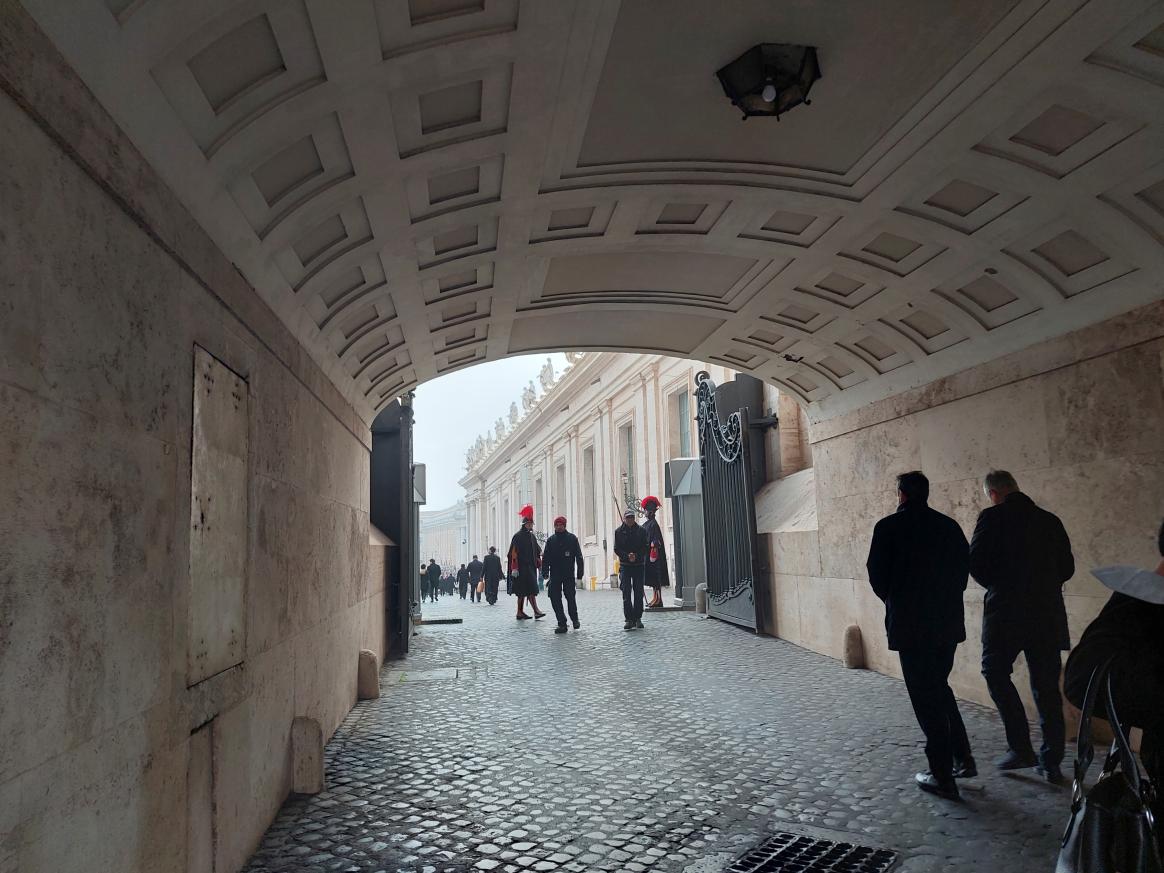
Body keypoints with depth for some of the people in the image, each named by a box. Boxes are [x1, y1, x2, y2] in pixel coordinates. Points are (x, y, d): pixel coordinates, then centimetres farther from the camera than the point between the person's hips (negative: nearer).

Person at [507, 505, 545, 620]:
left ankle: (520, 612, 13)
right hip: (522, 567, -8)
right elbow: (514, 553, -13)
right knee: (530, 589, -14)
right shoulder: (518, 536, -9)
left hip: (530, 566, 8)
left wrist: (539, 564, 11)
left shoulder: (532, 536, 15)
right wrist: (514, 568, -18)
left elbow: (537, 552, 18)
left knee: (523, 591, 10)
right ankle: (536, 611, -18)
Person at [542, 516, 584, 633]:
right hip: (555, 575, 3)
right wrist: (545, 572, -3)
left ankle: (575, 619, 26)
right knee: (555, 598, -2)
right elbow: (545, 558, 7)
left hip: (569, 575, -2)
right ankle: (562, 624, 5)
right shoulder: (551, 540, 8)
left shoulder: (572, 538, 1)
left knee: (571, 597, 1)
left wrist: (579, 573, -4)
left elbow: (579, 557, 1)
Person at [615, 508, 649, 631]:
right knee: (626, 593, -7)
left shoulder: (641, 531, 6)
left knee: (638, 592, 4)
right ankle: (629, 619, -5)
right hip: (625, 565, -1)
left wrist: (636, 556, -14)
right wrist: (627, 556, -16)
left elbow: (645, 547, 2)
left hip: (639, 565, 1)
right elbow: (617, 549, 0)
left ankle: (638, 618, 12)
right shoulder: (619, 531, 4)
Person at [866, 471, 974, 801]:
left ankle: (943, 777, 9)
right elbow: (964, 567, 6)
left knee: (925, 698, 3)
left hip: (910, 625, -5)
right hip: (948, 622, 5)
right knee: (940, 688, 23)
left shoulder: (888, 527, -9)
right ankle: (963, 759, 24)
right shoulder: (949, 525, 4)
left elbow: (877, 575, -8)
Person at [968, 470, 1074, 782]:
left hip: (1005, 612, -5)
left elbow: (976, 564, -11)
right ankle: (1052, 762, 16)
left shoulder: (992, 518, -6)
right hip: (1047, 614, 5)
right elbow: (1067, 568, 11)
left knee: (995, 673, 10)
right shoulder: (1050, 521, 9)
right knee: (1047, 688, 11)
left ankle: (1021, 748, 3)